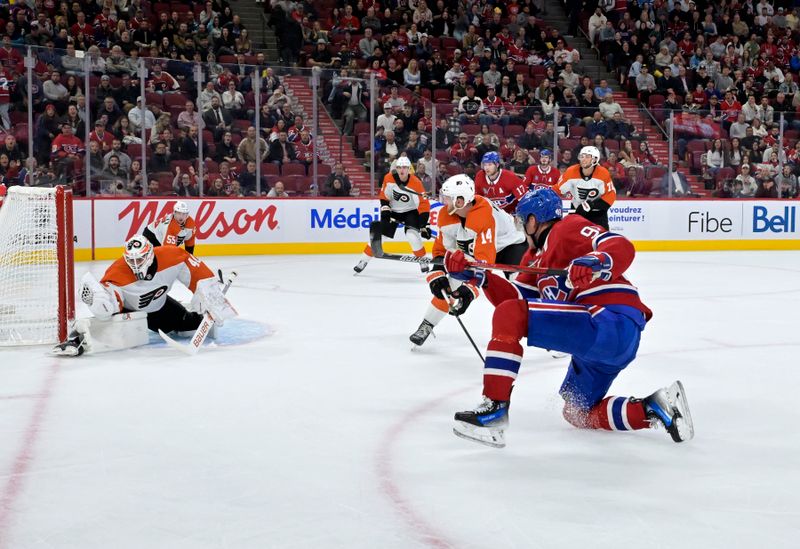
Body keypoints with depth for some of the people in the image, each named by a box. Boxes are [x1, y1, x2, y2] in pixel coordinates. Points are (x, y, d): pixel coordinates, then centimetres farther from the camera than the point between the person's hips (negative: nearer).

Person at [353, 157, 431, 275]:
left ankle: (423, 261, -5)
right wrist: (385, 211, -11)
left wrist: (424, 225, -28)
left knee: (412, 235, -24)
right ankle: (363, 261, 9)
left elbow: (424, 205, -24)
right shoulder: (389, 178, -16)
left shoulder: (416, 183, -25)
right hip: (393, 211, 3)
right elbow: (384, 197, -1)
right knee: (379, 233, -3)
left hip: (410, 212, -3)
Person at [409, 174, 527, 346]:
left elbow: (485, 259, -41)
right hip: (471, 250, 6)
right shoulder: (445, 215, -16)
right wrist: (438, 275, -16)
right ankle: (427, 325, 12)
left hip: (509, 244, -6)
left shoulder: (485, 215, -39)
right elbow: (441, 248, -2)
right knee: (447, 285, -4)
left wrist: (468, 289, -44)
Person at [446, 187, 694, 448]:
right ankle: (656, 409, 10)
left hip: (614, 321, -11)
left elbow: (622, 247, -14)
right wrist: (476, 274, 9)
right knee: (578, 413, 25)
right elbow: (517, 298, 16)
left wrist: (595, 263, -35)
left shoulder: (568, 227, 0)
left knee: (509, 315, -20)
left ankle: (493, 410, -22)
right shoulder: (535, 255, 26)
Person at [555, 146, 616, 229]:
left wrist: (592, 205, -26)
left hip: (597, 213, -1)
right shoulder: (571, 172, -18)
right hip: (577, 210, 1)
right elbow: (557, 189, -10)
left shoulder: (603, 174, -20)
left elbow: (610, 195, -16)